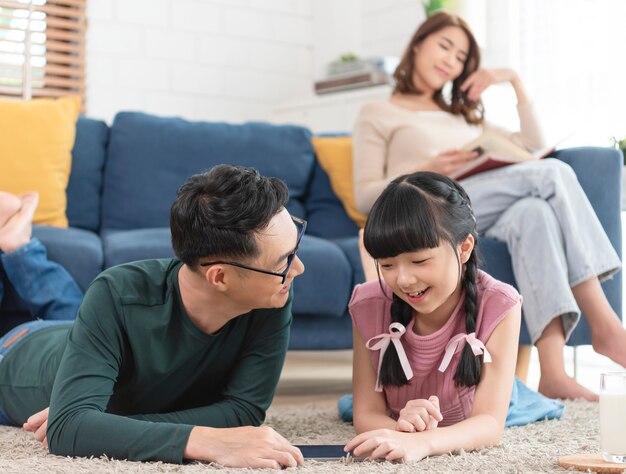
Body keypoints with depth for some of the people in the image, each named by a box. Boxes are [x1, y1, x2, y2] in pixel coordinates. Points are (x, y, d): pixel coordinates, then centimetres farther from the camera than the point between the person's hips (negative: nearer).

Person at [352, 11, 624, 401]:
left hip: (485, 217, 5)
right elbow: (365, 197, 5)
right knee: (554, 173, -26)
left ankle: (554, 372, -46)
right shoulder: (378, 115, 18)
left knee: (534, 212, -34)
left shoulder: (464, 118, 36)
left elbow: (533, 146, 29)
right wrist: (427, 172, -12)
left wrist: (515, 81, 22)